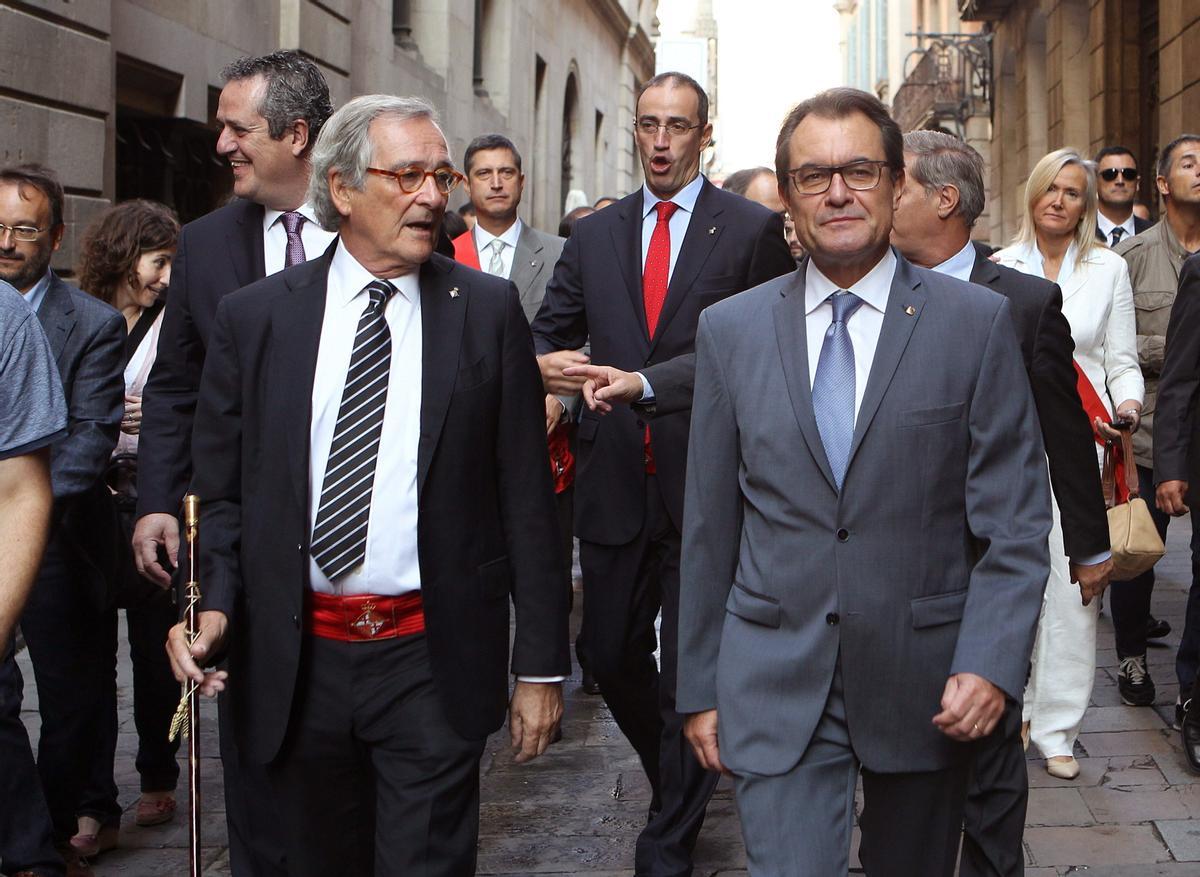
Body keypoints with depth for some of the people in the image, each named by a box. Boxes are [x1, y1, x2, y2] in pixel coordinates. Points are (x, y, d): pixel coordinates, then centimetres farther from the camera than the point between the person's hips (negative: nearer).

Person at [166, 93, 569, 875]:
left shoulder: (488, 310, 0)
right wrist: (214, 604, -10)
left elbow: (526, 497, 0)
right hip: (295, 662, 2)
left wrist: (542, 662, -1)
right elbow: (219, 489, 8)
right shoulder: (254, 318, 3)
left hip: (432, 663, -2)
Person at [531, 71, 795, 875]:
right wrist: (545, 362, -15)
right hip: (616, 483, 4)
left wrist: (645, 382, -23)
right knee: (610, 654, 14)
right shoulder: (594, 236, 11)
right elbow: (549, 332, 10)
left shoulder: (754, 230, -3)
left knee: (692, 671, 4)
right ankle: (679, 777, 41)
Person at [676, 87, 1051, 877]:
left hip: (926, 684, 0)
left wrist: (991, 662, -14)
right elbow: (709, 524, 6)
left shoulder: (978, 322, -2)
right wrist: (700, 686, 6)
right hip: (775, 685, 0)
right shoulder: (731, 329, 3)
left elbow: (1016, 518, -3)